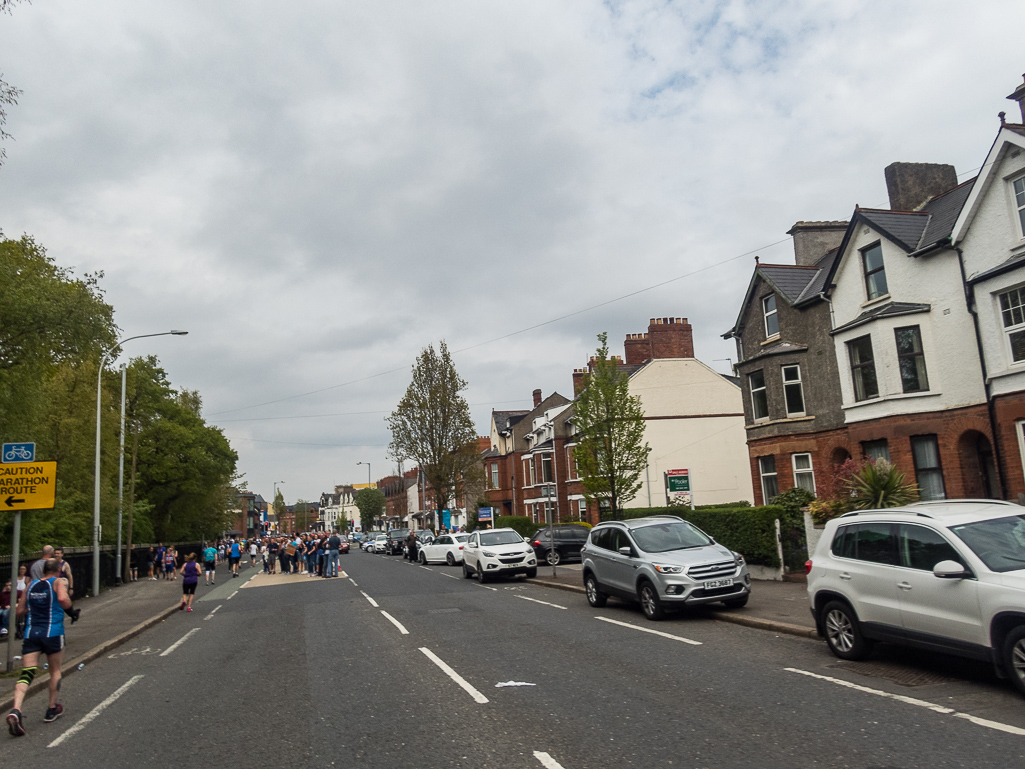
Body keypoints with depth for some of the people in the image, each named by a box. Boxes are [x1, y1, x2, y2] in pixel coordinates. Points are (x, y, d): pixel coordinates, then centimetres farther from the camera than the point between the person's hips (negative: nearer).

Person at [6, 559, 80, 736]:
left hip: (30, 633, 3)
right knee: (55, 671, 15)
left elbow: (19, 611, 16)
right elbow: (63, 598, -23)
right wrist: (72, 612, -7)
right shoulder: (58, 582, -3)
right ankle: (52, 709, 25)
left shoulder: (31, 584, 13)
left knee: (26, 673, -3)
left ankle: (15, 711, -25)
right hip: (52, 633, -3)